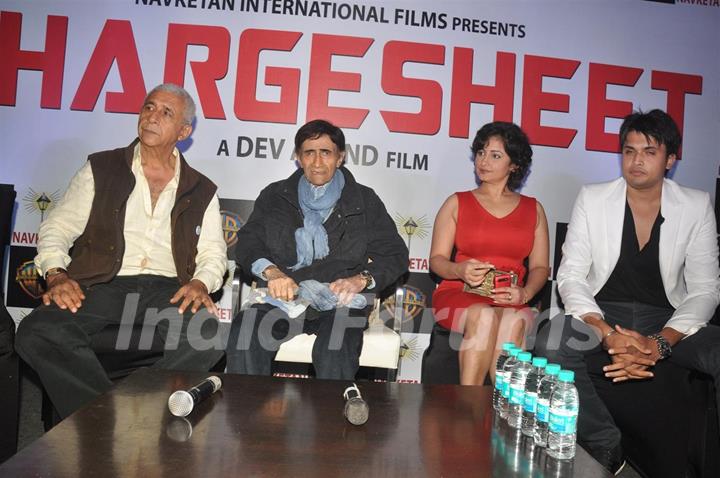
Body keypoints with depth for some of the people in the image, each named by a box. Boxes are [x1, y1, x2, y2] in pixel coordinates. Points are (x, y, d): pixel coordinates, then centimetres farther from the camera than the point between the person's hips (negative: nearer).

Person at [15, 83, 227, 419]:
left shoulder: (201, 191, 17)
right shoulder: (101, 170, 15)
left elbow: (213, 252, 13)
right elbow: (56, 229, 11)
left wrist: (200, 282, -9)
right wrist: (56, 275, -8)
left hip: (167, 290, 0)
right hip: (102, 284, 1)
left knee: (207, 339, -32)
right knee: (37, 334, -29)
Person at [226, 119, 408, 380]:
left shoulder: (364, 201, 17)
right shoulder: (275, 196, 21)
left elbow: (394, 254, 12)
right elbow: (248, 241, 10)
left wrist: (361, 279, -8)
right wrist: (270, 271, -12)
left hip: (340, 301, -1)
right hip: (284, 298, 2)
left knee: (335, 349, -34)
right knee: (243, 332, -30)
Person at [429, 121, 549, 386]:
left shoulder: (533, 209, 17)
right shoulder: (457, 203, 12)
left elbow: (540, 267, 11)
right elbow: (437, 259, 5)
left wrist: (525, 293, -11)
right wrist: (461, 270, -18)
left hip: (511, 300, 1)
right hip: (458, 295, -1)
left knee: (515, 322, -34)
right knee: (483, 316, -35)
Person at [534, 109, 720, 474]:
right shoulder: (592, 199, 1)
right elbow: (570, 278, -6)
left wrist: (660, 344, -20)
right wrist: (609, 336, -23)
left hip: (667, 322, 1)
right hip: (601, 317, 0)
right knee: (552, 344, -33)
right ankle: (609, 452, -17)